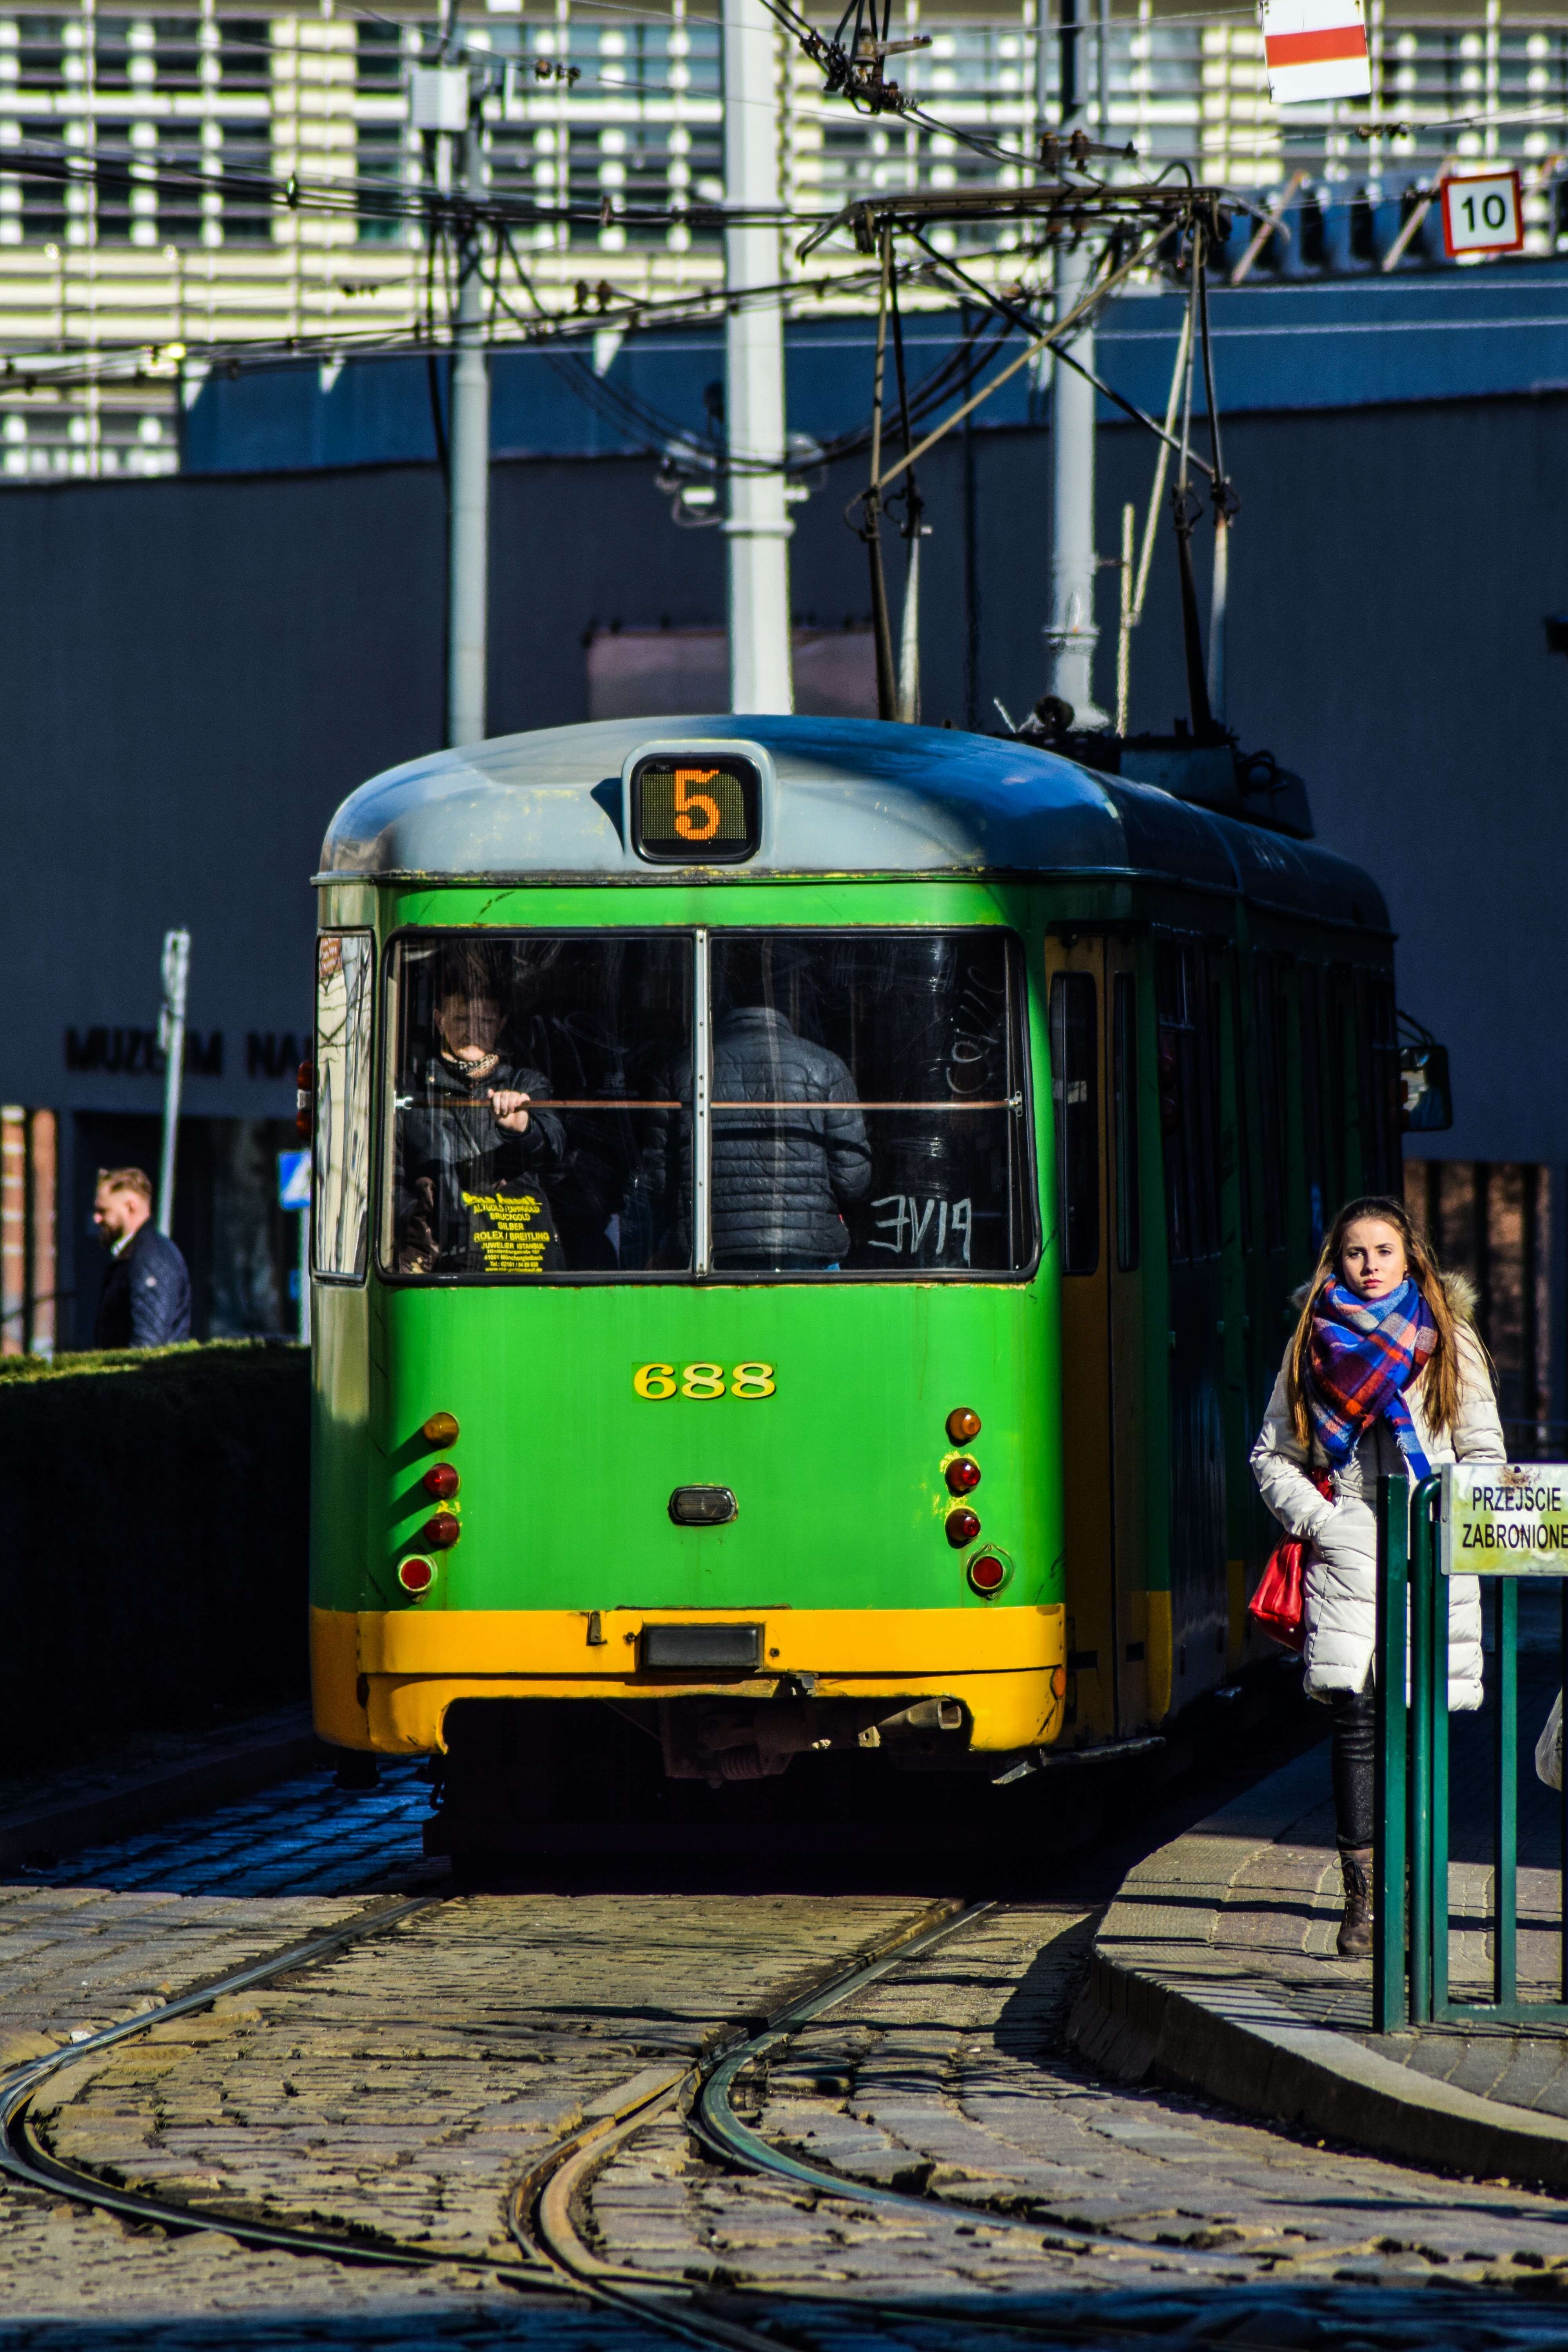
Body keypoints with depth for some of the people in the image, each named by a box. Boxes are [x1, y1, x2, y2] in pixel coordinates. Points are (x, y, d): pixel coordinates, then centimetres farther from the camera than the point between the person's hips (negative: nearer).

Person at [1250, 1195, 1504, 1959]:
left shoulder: (1450, 1342, 11)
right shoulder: (1315, 1343, 12)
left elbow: (1485, 1454, 11)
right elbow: (1273, 1455, 15)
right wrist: (1312, 1519, 0)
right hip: (1345, 1552, 0)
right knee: (1357, 1722, -8)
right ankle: (1361, 1899, -5)